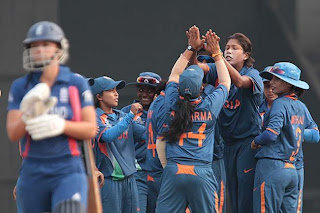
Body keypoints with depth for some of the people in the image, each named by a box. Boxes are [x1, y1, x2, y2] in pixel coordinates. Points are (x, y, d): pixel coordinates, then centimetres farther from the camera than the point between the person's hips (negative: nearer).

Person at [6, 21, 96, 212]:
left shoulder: (77, 83, 1)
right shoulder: (21, 87, 5)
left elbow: (90, 129, -1)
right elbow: (13, 134, -2)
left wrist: (61, 125, -19)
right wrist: (29, 115, -22)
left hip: (68, 170, -2)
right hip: (32, 173, 3)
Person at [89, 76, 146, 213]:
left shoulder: (122, 116, 14)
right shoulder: (95, 117, -5)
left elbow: (147, 134, 8)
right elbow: (108, 136, -23)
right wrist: (131, 115, -22)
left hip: (129, 179, 6)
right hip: (108, 179, -6)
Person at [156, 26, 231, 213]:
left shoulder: (173, 104, 3)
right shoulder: (210, 106, 0)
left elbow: (175, 74, 22)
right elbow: (225, 82, 19)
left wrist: (191, 49, 30)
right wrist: (216, 53, 28)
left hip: (173, 171, 1)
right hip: (201, 173, -1)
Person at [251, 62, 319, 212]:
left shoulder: (280, 103, -8)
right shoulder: (301, 107, 14)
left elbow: (271, 134, -20)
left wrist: (256, 141, -2)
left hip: (271, 167, -8)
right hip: (292, 171, 8)